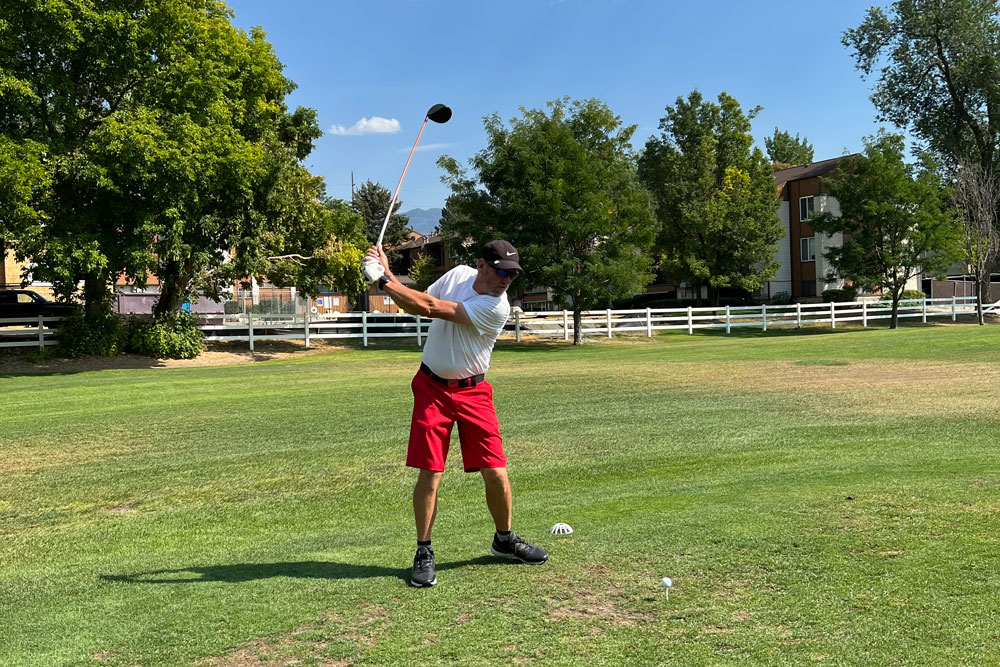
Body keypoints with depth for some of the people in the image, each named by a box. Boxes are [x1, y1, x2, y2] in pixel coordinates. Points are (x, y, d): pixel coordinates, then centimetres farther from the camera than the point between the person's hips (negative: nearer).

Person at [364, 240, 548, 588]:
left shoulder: (497, 307, -19)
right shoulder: (459, 274, -2)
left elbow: (431, 308, -23)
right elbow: (416, 303, 8)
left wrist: (382, 280, -19)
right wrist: (387, 274, -8)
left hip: (472, 392, -2)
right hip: (431, 387, 2)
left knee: (496, 474, -4)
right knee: (429, 473, -4)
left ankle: (504, 539, 23)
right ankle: (424, 552, 11)